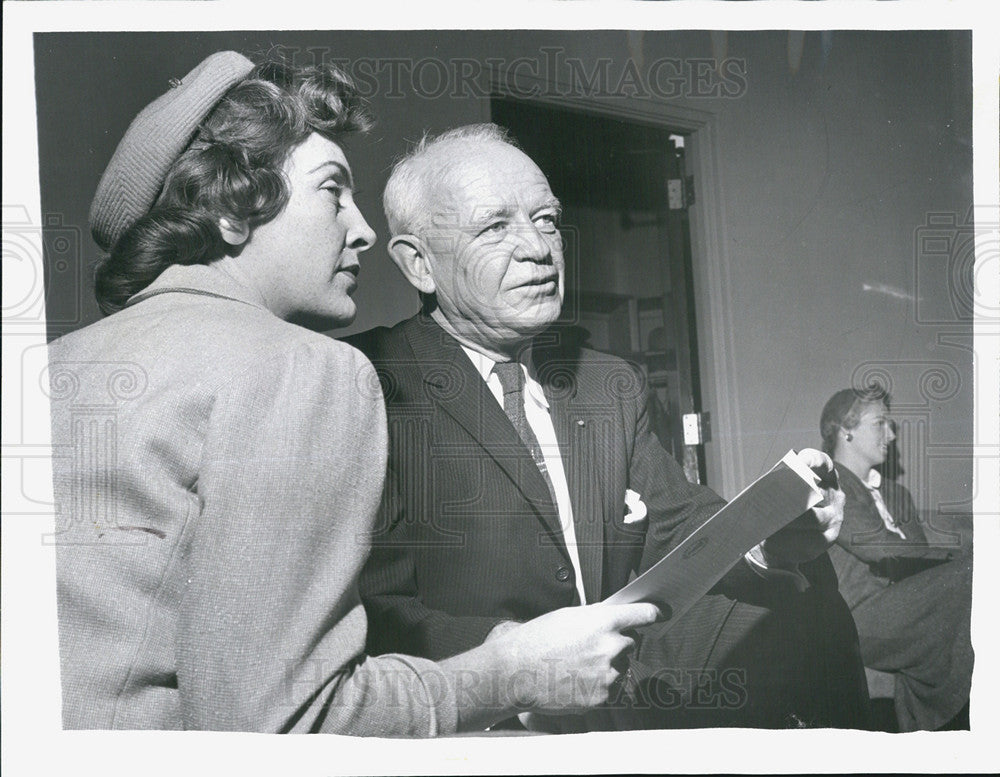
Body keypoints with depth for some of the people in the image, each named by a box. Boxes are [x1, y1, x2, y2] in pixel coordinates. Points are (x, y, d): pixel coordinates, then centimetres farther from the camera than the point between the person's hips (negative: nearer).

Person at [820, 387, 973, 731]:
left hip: (903, 618, 7)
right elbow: (881, 550, -12)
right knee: (968, 573, -22)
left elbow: (921, 561, 12)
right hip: (857, 622, -7)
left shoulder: (897, 494, 26)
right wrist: (962, 559, -14)